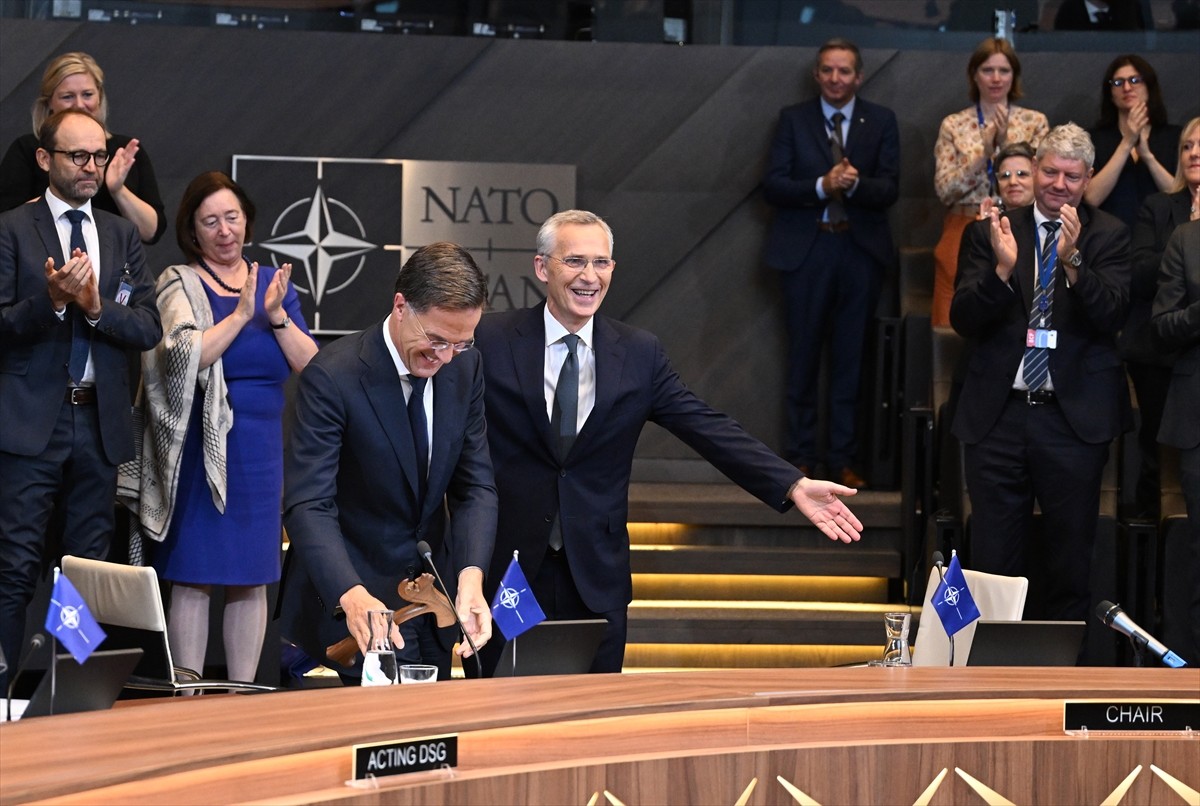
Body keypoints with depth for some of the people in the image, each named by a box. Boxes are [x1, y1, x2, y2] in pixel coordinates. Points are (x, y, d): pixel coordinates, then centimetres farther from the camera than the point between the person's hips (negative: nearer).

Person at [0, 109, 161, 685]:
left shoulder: (122, 236, 12)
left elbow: (149, 330, 4)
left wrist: (96, 306, -13)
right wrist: (51, 300, -24)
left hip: (101, 422, 5)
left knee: (90, 566, 7)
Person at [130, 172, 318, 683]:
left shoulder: (273, 282, 12)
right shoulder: (179, 284, -1)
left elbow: (309, 365, 4)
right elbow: (184, 357, -18)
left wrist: (277, 316, -10)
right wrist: (240, 314, -18)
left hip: (263, 446, 4)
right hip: (204, 445, -4)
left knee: (252, 580, 8)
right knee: (194, 579, -4)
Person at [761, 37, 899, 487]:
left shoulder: (881, 122, 6)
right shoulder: (793, 120, 5)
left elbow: (889, 190, -2)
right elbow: (773, 186, -4)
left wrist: (854, 184, -22)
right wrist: (822, 185, -19)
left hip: (861, 250, 1)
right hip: (806, 250, -1)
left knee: (851, 358, 4)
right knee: (804, 357, 4)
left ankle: (842, 459, 10)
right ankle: (801, 457, 10)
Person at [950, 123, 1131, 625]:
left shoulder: (1107, 236, 3)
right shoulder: (990, 234, 6)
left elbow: (1113, 316, -10)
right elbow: (963, 320, -2)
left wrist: (1074, 262, -25)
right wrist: (1003, 269, -19)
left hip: (1074, 418, -1)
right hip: (998, 415, 1)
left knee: (1070, 563, 7)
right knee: (993, 562, 4)